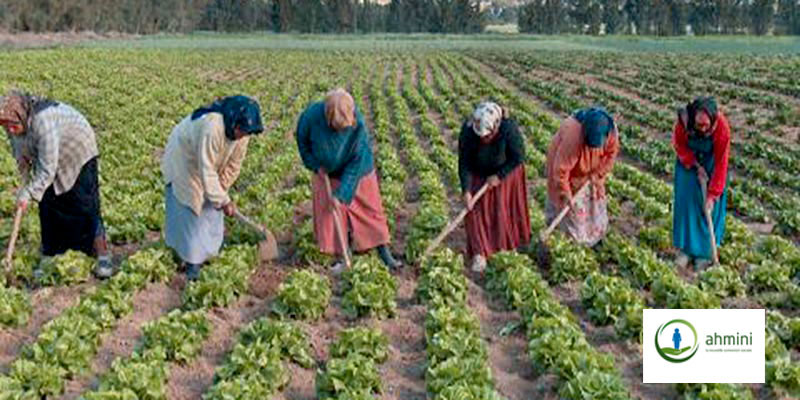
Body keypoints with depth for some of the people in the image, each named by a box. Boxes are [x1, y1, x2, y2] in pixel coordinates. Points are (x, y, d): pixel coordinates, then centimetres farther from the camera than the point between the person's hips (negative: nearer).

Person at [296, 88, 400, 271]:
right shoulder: (312, 115, -31)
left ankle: (384, 253, 22)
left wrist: (341, 194, -27)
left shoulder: (358, 124, -35)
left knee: (370, 208, 8)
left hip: (356, 172, -1)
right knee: (329, 213, 2)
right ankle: (342, 257, 16)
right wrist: (315, 165, -12)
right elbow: (302, 139, -7)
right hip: (327, 173, 1)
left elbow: (358, 162, -27)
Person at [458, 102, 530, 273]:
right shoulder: (467, 131, -32)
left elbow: (519, 157, -21)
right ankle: (479, 253, 4)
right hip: (478, 175, 1)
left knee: (504, 207, 10)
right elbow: (464, 163, -22)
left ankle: (507, 243, 34)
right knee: (476, 209, -3)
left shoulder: (509, 129, -36)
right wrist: (466, 191, -26)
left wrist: (499, 176, -20)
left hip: (505, 171, -1)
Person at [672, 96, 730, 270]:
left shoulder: (722, 127, -35)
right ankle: (686, 248, 13)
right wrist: (696, 166, -17)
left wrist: (712, 195, -26)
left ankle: (705, 251, 13)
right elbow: (679, 145, -10)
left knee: (709, 207, 0)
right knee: (686, 201, 1)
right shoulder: (683, 120, -32)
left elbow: (721, 163, -27)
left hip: (711, 163, -1)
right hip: (688, 160, 1)